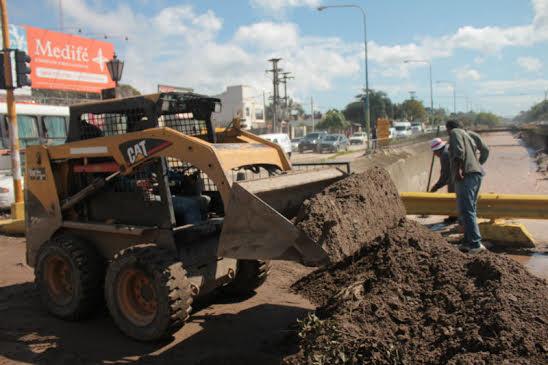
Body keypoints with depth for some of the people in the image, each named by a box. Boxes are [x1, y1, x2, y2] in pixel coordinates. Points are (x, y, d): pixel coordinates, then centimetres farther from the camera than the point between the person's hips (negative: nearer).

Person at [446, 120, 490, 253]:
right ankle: (468, 242, 16)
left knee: (466, 211, -11)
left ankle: (476, 243, -15)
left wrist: (458, 168, -24)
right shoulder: (470, 135, 23)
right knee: (470, 210, 14)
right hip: (477, 173, 9)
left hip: (466, 174, -9)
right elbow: (485, 150, 21)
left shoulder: (455, 133, 2)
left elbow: (459, 150, -16)